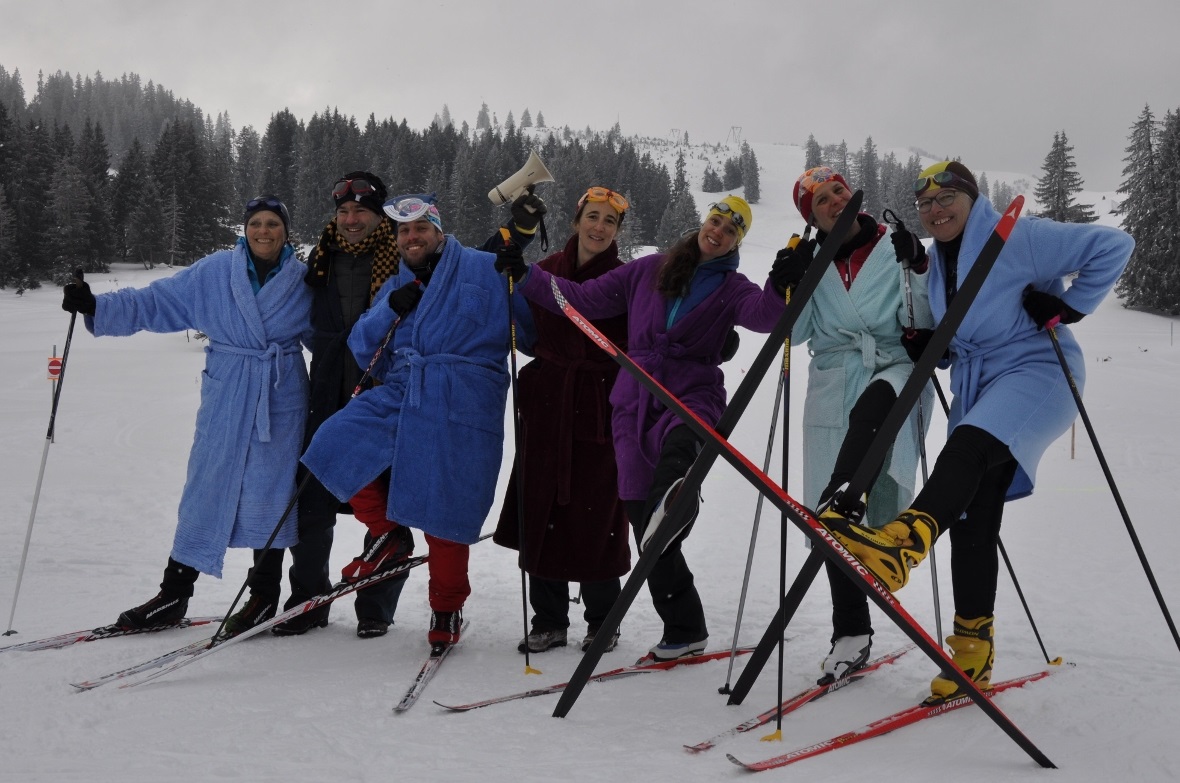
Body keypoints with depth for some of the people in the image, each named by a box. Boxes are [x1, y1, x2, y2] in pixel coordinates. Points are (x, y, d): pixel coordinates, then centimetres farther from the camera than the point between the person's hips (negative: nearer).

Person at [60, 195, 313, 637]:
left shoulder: (304, 281, 1)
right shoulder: (215, 272, -1)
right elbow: (155, 302, -1)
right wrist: (97, 307, -12)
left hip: (282, 402, 0)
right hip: (225, 400, 1)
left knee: (270, 493, 3)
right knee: (205, 490, 2)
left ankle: (264, 596, 16)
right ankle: (174, 594, 11)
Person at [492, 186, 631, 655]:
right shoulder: (544, 272, 7)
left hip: (602, 408, -3)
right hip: (548, 405, 3)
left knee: (596, 515, -1)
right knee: (541, 512, 3)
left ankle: (602, 622, 17)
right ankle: (549, 621, 16)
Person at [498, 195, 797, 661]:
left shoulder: (732, 289, 9)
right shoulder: (649, 270, 16)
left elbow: (764, 314, -13)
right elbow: (584, 299, 17)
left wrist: (781, 287, -34)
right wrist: (524, 274, 10)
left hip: (693, 397, -3)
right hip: (636, 403, 3)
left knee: (678, 441, -40)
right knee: (642, 520, -1)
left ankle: (668, 505, -71)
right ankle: (684, 629, 8)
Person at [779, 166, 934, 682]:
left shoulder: (895, 248, 2)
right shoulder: (810, 260, 10)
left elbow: (922, 325, -2)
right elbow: (795, 333, 6)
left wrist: (917, 271, -16)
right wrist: (791, 285, -8)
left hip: (893, 368, -3)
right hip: (832, 388, 3)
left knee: (872, 405, -43)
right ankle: (850, 631, 12)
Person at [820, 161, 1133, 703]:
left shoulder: (1020, 237, -8)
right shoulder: (937, 262, 15)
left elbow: (1113, 247, -10)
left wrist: (1069, 307, -13)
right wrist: (926, 347, 2)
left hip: (1035, 370, -8)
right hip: (975, 387, 8)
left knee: (967, 447, -37)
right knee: (971, 518, 0)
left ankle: (904, 542, -63)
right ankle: (973, 651, 6)